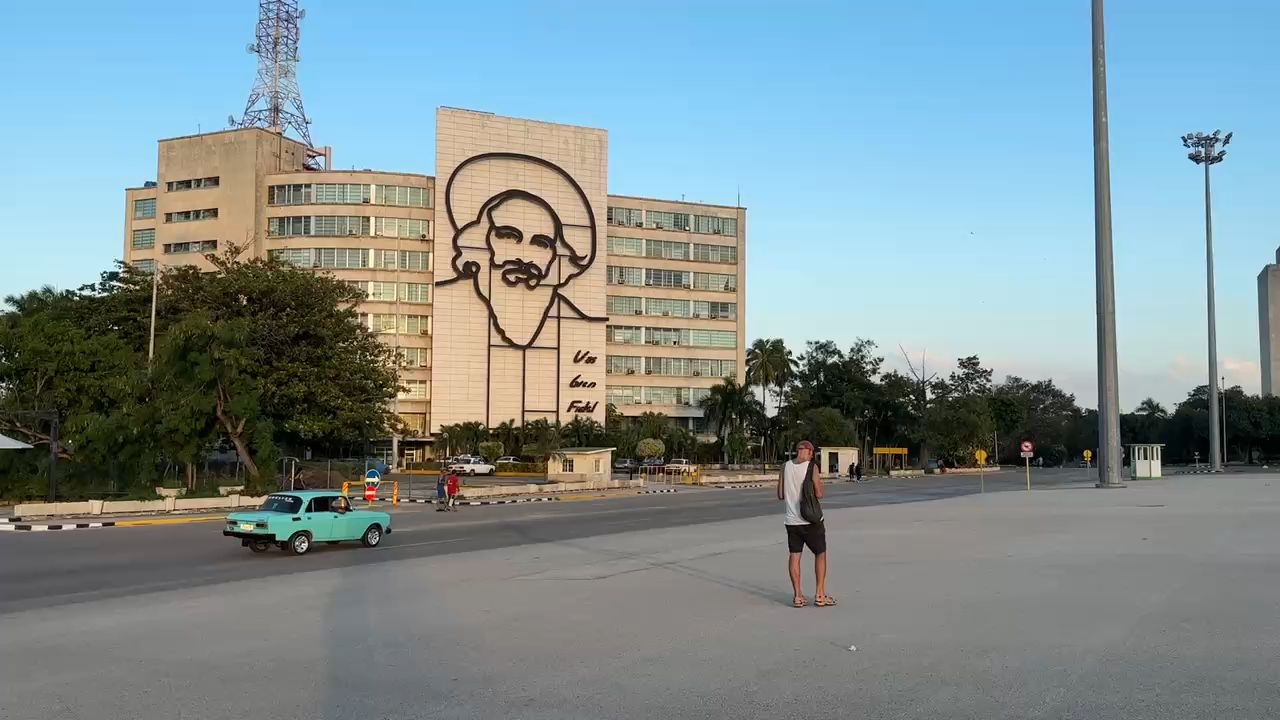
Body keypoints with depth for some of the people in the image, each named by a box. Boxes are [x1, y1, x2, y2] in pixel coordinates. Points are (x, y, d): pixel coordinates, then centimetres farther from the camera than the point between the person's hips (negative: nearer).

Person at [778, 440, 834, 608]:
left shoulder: (785, 467, 2)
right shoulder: (812, 467, -10)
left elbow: (781, 495, 4)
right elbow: (819, 494, -11)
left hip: (791, 519, 4)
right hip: (810, 520, -4)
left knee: (794, 556, 7)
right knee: (820, 554, 9)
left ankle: (798, 596, 6)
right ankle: (820, 595, 8)